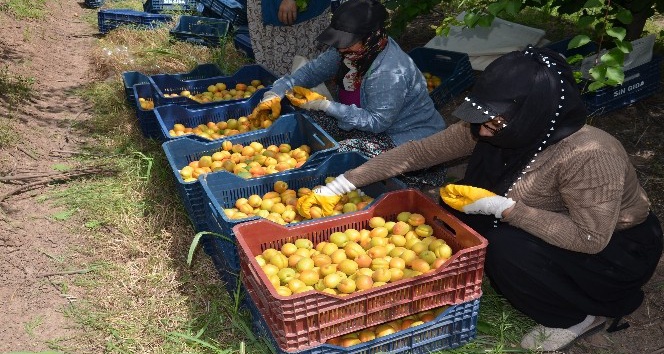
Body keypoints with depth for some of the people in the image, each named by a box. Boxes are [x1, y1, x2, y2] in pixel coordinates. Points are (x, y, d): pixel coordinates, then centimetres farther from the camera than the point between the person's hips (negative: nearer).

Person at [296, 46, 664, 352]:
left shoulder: (587, 156, -36)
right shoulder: (486, 130, -17)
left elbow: (590, 239, -31)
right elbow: (416, 152, -14)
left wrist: (500, 207, -35)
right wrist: (338, 186, -17)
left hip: (619, 247, -6)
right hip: (555, 225, 7)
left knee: (508, 248, -30)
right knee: (457, 204, -8)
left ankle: (583, 314, -1)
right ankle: (531, 283, 9)